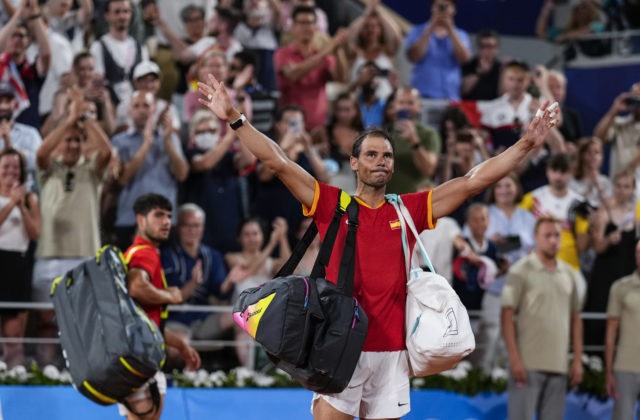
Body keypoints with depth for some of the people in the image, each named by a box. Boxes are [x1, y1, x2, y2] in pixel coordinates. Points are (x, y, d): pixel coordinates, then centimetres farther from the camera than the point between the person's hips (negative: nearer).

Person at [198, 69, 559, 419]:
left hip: (391, 351, 2)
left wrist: (528, 143, 4)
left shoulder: (409, 211, 10)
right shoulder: (333, 205, 5)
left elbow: (474, 181, 9)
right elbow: (279, 162, -1)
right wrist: (235, 119, -9)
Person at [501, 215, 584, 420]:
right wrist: (515, 359, -14)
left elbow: (575, 319, 16)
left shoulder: (569, 274, 14)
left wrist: (578, 360, 9)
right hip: (528, 364, -5)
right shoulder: (521, 271, -2)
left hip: (558, 365, 5)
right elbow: (507, 316, -7)